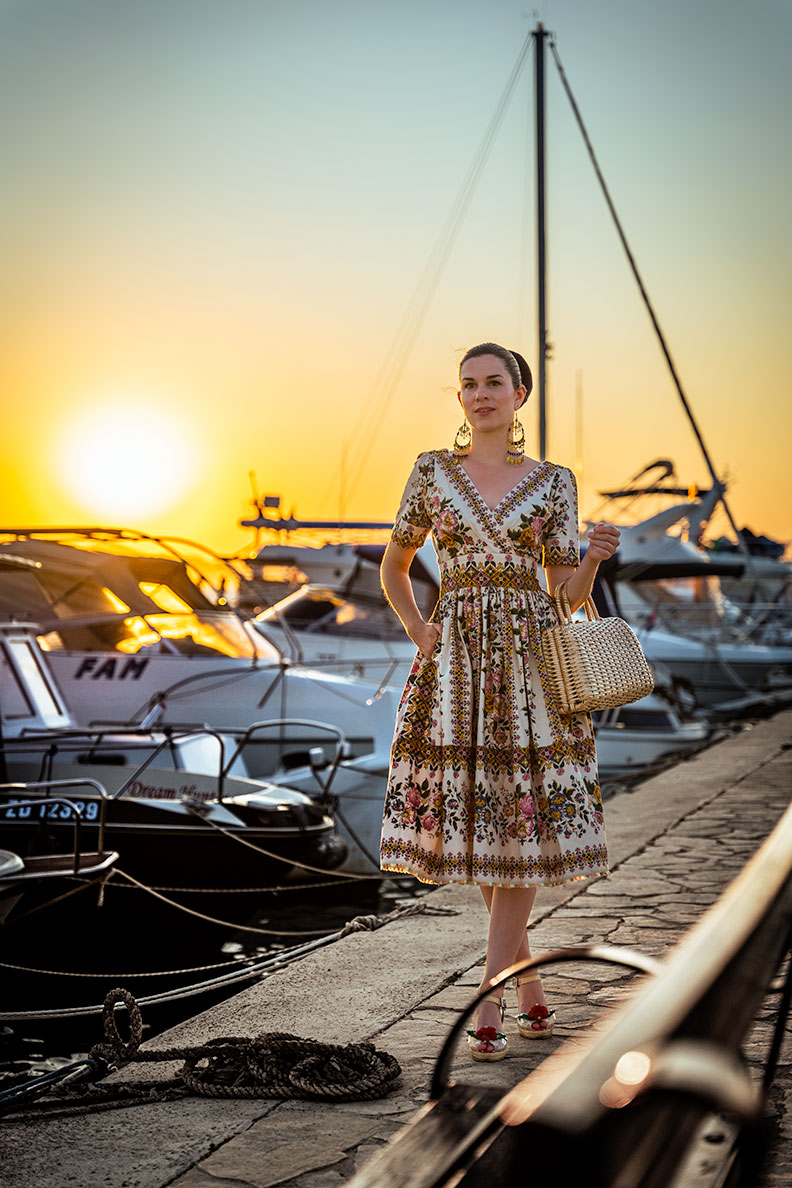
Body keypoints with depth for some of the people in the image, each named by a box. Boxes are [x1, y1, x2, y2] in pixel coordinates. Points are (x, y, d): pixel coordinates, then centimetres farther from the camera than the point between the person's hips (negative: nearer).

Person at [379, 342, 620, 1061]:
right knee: (468, 821, 2)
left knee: (519, 822, -4)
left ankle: (489, 1004, 3)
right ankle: (530, 986, 19)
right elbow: (394, 568, 18)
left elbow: (572, 594, 6)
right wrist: (417, 631, 3)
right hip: (455, 663, 1)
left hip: (531, 659, -1)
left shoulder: (554, 482, 6)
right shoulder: (433, 472, 8)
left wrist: (597, 557, -14)